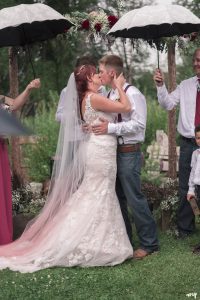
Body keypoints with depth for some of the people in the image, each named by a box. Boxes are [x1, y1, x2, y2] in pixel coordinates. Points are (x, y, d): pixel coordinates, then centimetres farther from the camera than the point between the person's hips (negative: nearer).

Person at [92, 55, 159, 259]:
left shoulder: (132, 94, -15)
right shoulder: (110, 95, 11)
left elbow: (138, 124, -22)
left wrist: (110, 128, -25)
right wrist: (96, 126, 2)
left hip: (129, 153, -9)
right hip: (113, 151, 9)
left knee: (134, 199, -4)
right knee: (117, 198, 15)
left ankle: (149, 243, 8)